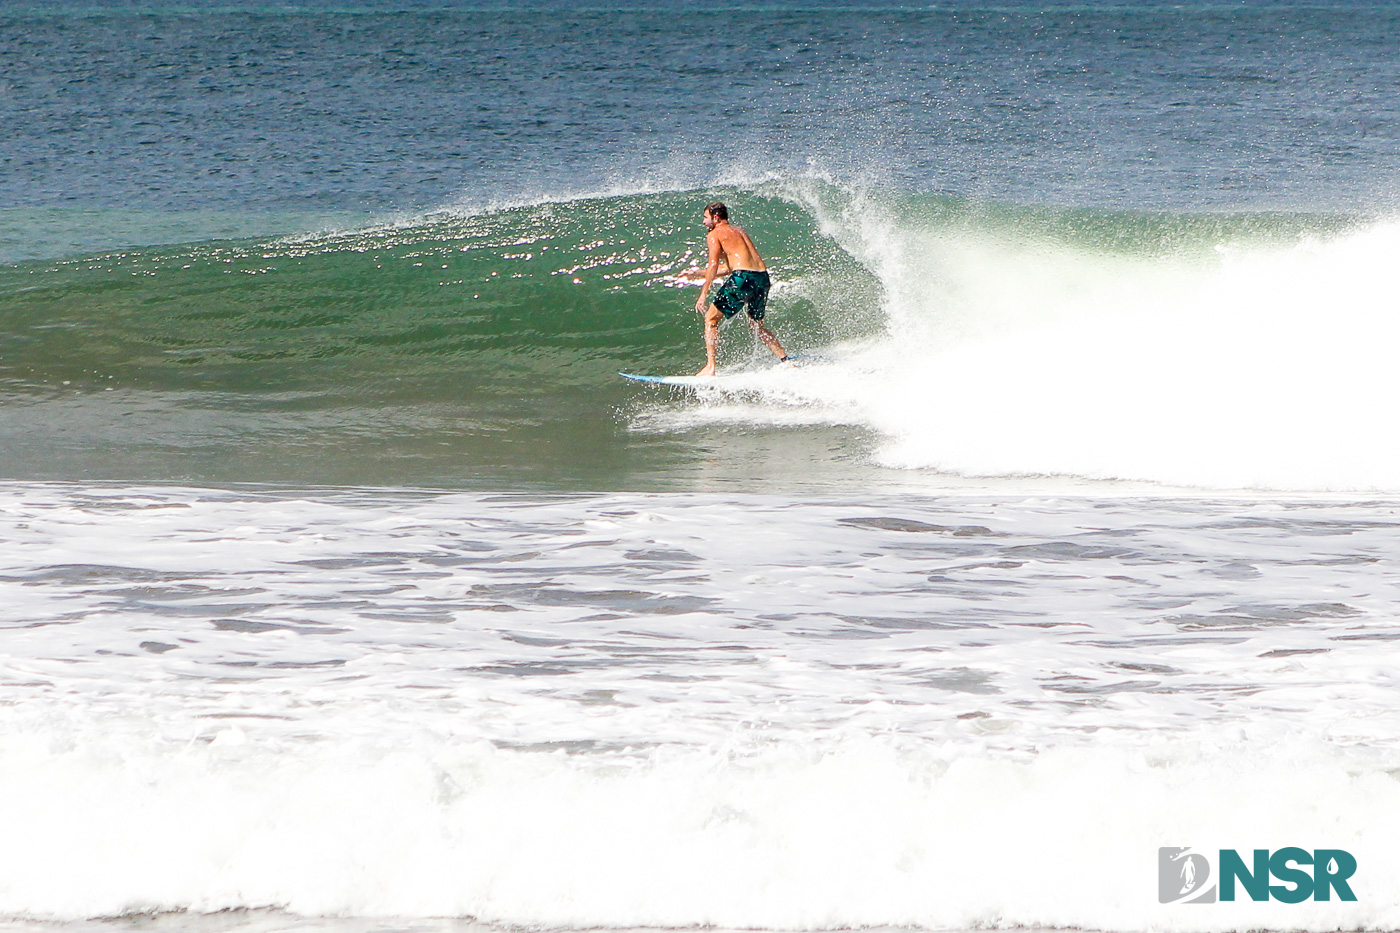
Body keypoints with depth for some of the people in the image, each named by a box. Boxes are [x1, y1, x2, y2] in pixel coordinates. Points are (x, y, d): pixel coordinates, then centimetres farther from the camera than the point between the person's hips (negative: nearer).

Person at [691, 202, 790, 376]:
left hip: (742, 278, -7)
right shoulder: (738, 231, 28)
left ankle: (710, 368, -5)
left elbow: (714, 265, -10)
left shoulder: (715, 234, 4)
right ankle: (785, 361, 17)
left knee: (711, 320, 4)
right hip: (762, 277, 7)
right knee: (757, 326, 26)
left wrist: (703, 294, -13)